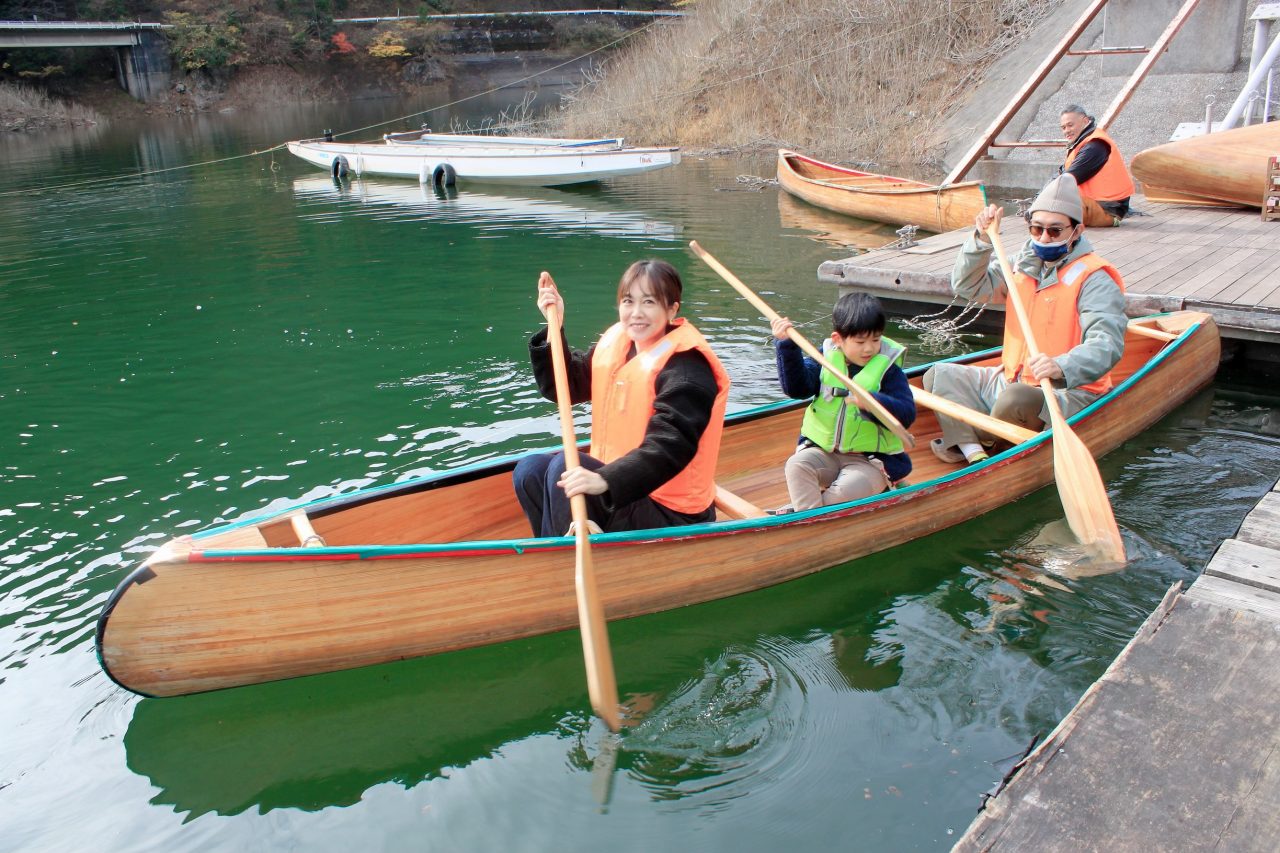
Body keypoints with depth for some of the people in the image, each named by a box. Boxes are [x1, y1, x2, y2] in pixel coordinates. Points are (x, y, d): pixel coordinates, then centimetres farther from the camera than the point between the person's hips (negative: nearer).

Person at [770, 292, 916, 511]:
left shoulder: (888, 369, -4)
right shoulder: (826, 357, 3)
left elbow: (907, 414, -14)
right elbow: (796, 387, -8)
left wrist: (870, 402, -32)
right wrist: (786, 344, -17)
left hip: (870, 460, -3)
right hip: (823, 451, 3)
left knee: (848, 489, -30)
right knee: (796, 465, -25)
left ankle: (800, 511, -11)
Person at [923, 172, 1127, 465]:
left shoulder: (1094, 280, -13)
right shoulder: (1023, 264, 9)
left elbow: (1108, 345, -26)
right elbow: (967, 287, 6)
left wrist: (1061, 367, -45)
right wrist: (982, 240, -8)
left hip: (1069, 393, -7)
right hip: (1012, 380, 7)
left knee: (1015, 399, -37)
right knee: (940, 375, -3)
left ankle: (966, 440, -5)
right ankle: (974, 452, -23)